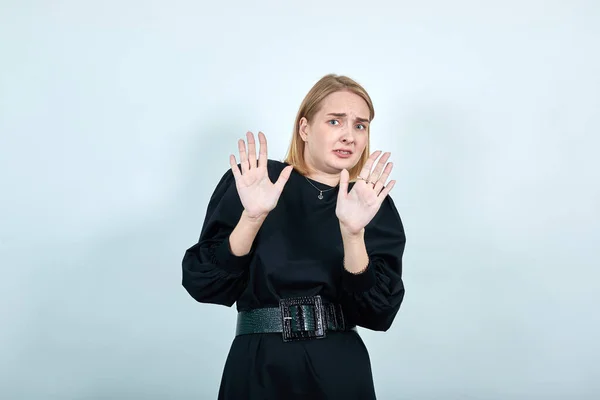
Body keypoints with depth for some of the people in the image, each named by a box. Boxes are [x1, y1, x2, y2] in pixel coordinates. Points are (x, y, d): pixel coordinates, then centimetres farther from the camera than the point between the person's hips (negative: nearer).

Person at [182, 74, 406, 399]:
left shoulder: (376, 206, 0)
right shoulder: (248, 184, -5)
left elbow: (378, 313, -10)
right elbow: (204, 284, -10)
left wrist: (353, 231, -23)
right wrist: (252, 216, -22)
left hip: (341, 373, 2)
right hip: (259, 372, -2)